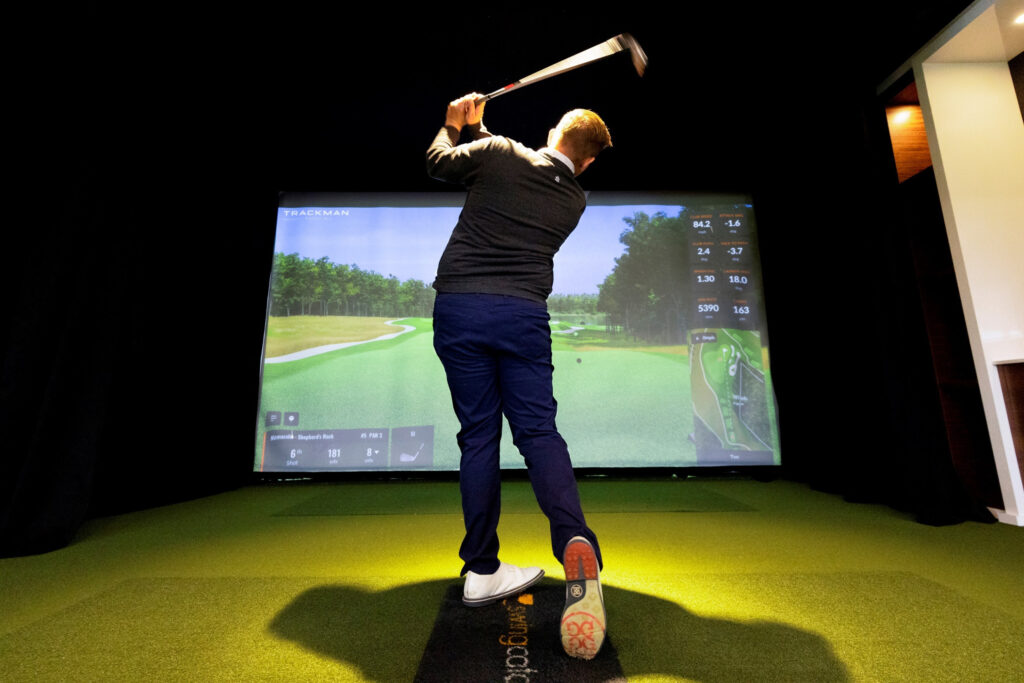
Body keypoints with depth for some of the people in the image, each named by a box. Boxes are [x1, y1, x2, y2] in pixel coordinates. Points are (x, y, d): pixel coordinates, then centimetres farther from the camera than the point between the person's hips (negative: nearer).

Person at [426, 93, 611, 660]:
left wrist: (455, 125, 43)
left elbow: (437, 163, 24)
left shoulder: (498, 152, 8)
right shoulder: (575, 200, 17)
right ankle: (576, 543, -18)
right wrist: (479, 130, 41)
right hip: (522, 312, 1)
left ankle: (481, 570, 11)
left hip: (458, 306, 0)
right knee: (538, 431, 2)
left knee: (477, 435, 4)